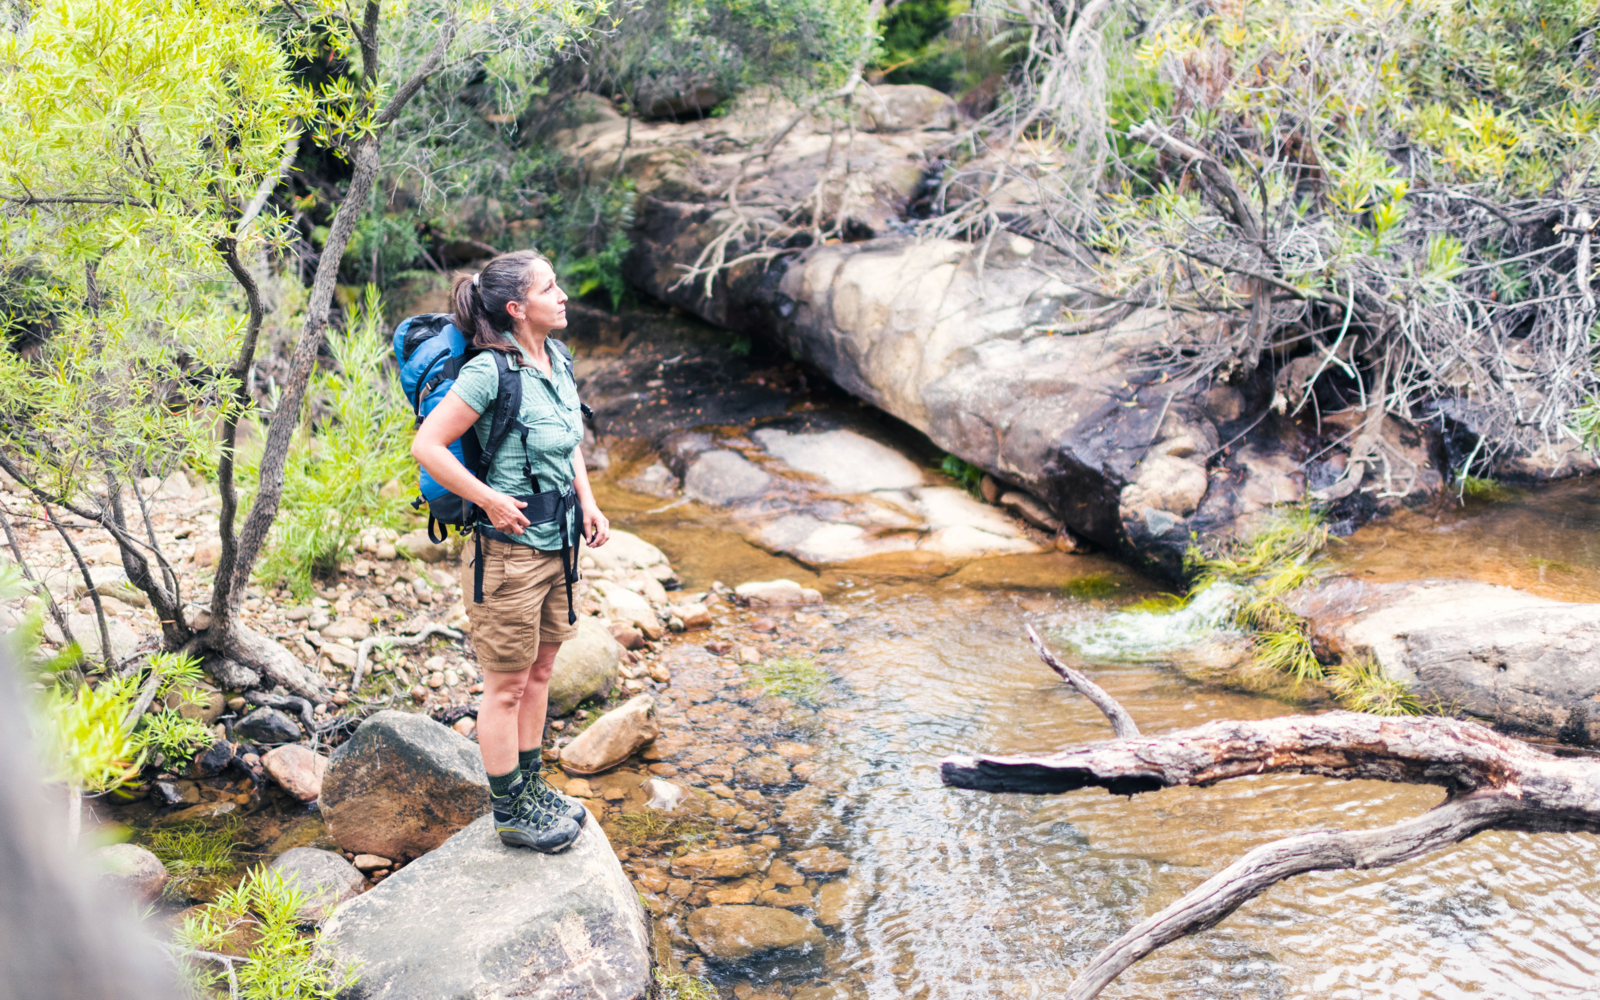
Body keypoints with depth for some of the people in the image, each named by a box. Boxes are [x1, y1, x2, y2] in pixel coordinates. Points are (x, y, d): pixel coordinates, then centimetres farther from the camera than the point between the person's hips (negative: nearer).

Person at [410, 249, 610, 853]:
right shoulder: (490, 371, -20)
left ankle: (531, 786, 36)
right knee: (506, 687, 7)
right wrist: (491, 500, -17)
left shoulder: (557, 362, 5)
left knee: (539, 673, 20)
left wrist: (587, 502, 8)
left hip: (557, 546, 8)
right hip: (509, 551, -8)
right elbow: (426, 446, -19)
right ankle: (511, 812, 22)